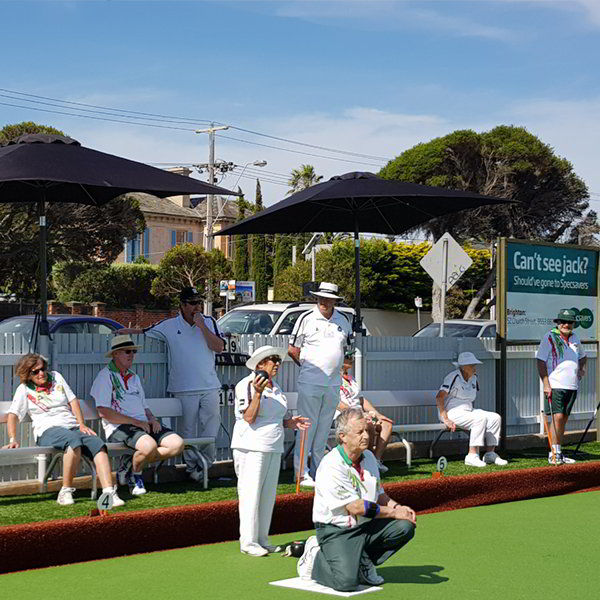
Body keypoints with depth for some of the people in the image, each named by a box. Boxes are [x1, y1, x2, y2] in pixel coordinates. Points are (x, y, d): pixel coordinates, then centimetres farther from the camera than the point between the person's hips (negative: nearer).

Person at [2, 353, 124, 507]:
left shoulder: (56, 376, 20)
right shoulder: (24, 389, 9)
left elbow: (73, 400, 18)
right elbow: (13, 415, 3)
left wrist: (82, 425, 6)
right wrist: (13, 439, -12)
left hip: (72, 427, 5)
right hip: (48, 430, -4)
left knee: (98, 444, -27)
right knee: (74, 440, -40)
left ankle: (109, 493, -39)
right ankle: (66, 492, -33)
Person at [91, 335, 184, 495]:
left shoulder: (134, 377, 26)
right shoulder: (105, 376, 0)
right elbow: (104, 412, -12)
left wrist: (152, 419, 4)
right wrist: (136, 422, -13)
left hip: (144, 425, 8)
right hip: (119, 427, -7)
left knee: (177, 444, -17)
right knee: (149, 445, -36)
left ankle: (135, 464, -3)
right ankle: (135, 474, -5)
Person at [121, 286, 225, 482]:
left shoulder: (209, 322, 6)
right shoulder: (170, 326, 2)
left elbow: (219, 347, -5)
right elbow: (143, 332, 13)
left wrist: (202, 326, -10)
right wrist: (122, 332, 5)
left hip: (209, 386, 2)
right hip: (184, 389, -1)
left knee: (211, 425, 0)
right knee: (188, 428, 3)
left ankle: (205, 462, 10)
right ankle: (191, 465, 12)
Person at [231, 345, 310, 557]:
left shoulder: (276, 388, 16)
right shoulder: (246, 385, -9)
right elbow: (249, 418, -16)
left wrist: (292, 422, 4)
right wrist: (258, 394, -25)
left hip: (274, 448, 8)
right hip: (251, 447, -8)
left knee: (268, 495, 10)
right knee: (251, 495, -5)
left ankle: (262, 540, 18)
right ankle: (248, 542, 2)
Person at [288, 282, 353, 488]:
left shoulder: (343, 322, 9)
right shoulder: (306, 319, -4)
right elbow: (292, 349, 1)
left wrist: (336, 367, 13)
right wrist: (308, 366, 3)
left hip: (333, 384, 5)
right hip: (309, 383, -5)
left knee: (324, 428, 9)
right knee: (307, 427, -6)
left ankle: (318, 471, 17)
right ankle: (301, 472, -3)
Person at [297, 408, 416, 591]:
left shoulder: (369, 457, 7)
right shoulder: (331, 466, -20)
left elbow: (379, 495, 17)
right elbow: (356, 507, -21)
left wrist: (399, 507, -4)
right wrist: (393, 512, -15)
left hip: (367, 526, 7)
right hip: (336, 531, -7)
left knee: (405, 526, -14)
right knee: (347, 581, -26)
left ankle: (362, 562, 3)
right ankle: (316, 559, 6)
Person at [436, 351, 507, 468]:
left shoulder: (473, 378, 11)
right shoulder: (454, 377, -15)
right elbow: (439, 397, -22)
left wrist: (473, 411, 8)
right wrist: (445, 419, -26)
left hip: (467, 412, 9)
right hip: (453, 413, -9)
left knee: (495, 418, -6)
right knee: (480, 419, -30)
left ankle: (490, 454, -5)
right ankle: (472, 456, -31)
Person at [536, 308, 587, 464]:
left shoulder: (575, 337, 15)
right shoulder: (549, 337, -4)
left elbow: (582, 356, 32)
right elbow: (541, 362, -7)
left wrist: (582, 368, 12)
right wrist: (546, 384, -15)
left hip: (572, 386, 6)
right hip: (555, 386, -6)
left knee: (564, 418, 8)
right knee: (557, 417, -15)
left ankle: (558, 453, 14)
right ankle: (554, 453, -11)